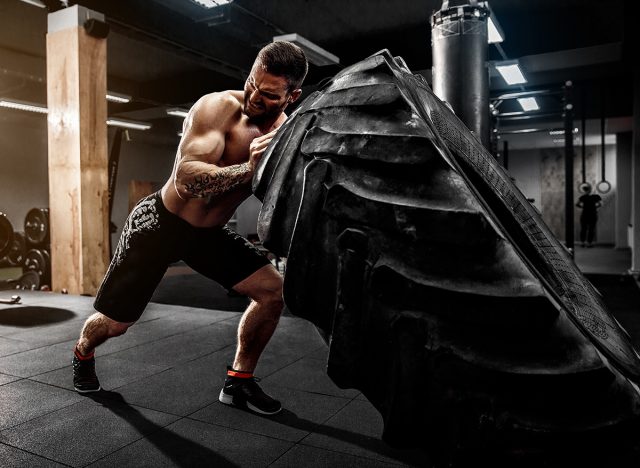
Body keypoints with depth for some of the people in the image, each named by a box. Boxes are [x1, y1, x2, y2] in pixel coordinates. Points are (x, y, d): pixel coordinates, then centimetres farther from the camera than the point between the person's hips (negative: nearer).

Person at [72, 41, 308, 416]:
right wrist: (248, 170, -50)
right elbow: (186, 179, -38)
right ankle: (83, 353, 45)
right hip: (160, 224, -5)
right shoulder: (219, 107, -25)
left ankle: (239, 382, 10)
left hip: (209, 232, 5)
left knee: (273, 290, -9)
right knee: (116, 322, 7)